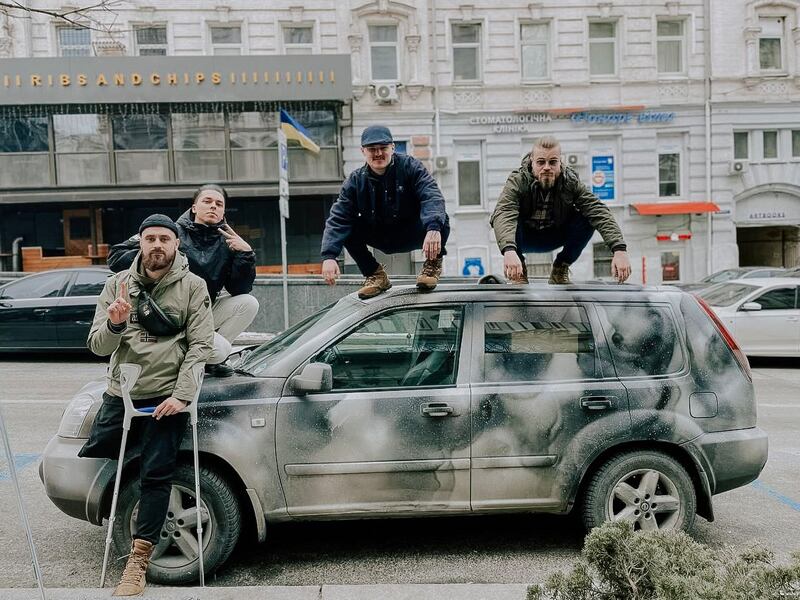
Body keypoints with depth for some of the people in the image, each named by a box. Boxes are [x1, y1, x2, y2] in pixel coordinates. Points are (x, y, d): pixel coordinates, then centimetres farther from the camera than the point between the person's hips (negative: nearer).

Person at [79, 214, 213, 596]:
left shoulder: (192, 286, -3)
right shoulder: (118, 284, 4)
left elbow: (200, 345, -7)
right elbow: (97, 346, 0)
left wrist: (181, 395, -17)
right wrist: (114, 324, -23)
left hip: (167, 397, -3)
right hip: (120, 395, 3)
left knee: (155, 477, -3)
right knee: (89, 460, 7)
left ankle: (138, 562, 8)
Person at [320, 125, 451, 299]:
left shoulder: (410, 166, -12)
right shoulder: (355, 182, -7)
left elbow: (432, 196, -28)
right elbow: (338, 219, -17)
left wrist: (434, 228, -49)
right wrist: (329, 256, -34)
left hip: (413, 235, -3)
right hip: (383, 239, 3)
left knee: (440, 220, -33)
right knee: (347, 228, -20)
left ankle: (432, 264, -3)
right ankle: (375, 274, -3)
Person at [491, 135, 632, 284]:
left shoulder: (571, 182, -19)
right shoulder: (517, 181, -27)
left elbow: (599, 212, -30)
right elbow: (503, 214, -45)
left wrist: (619, 250, -45)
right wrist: (509, 251, -65)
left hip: (554, 237, 3)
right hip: (525, 238, -2)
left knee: (587, 220, -24)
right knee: (510, 222, -35)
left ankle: (560, 270, -2)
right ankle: (519, 271, -10)